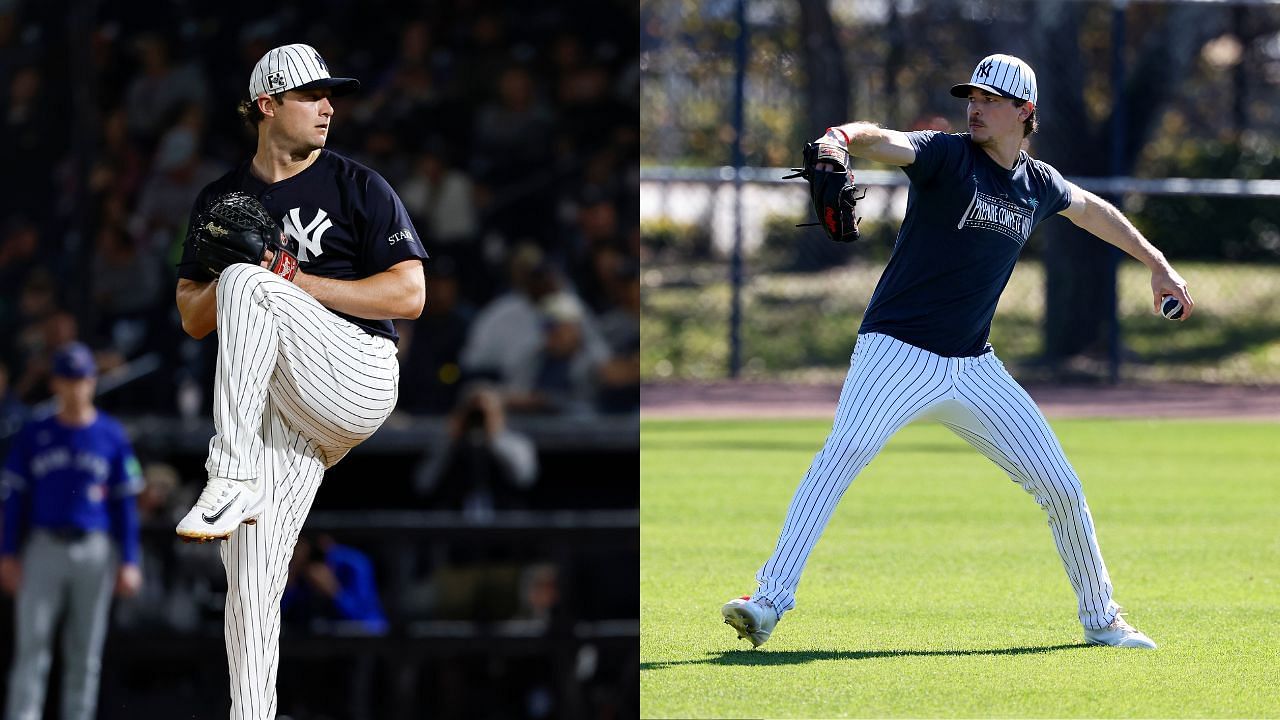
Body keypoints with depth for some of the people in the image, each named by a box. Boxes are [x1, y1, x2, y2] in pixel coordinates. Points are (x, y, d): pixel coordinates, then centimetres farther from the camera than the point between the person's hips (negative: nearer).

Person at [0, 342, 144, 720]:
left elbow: (125, 503, 5)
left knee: (85, 653, 3)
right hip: (44, 547, 0)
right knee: (31, 648, -8)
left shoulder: (112, 436, 5)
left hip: (95, 551, 0)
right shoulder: (34, 435, 7)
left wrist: (129, 562, -1)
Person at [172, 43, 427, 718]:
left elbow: (410, 295, -4)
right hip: (275, 404, 4)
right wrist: (219, 286, -5)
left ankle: (233, 482, -36)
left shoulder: (359, 187, 5)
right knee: (250, 581, -9)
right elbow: (192, 318, 18)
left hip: (358, 378, -4)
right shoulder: (220, 199, 17)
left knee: (248, 286, -30)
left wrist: (298, 285, -10)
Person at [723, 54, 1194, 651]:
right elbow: (887, 142, -28)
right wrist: (845, 138, -51)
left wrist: (1157, 265, 39)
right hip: (897, 351, -5)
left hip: (974, 369, 5)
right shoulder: (946, 155, -7)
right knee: (844, 451, -28)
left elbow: (1091, 209, 32)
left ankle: (1101, 619, 24)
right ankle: (770, 600, -33)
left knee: (1060, 486, 5)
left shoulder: (1039, 185, 9)